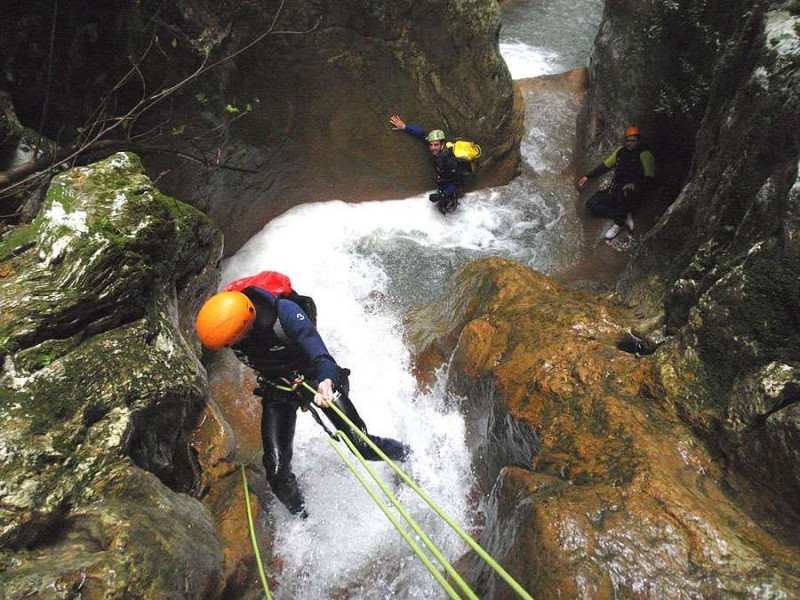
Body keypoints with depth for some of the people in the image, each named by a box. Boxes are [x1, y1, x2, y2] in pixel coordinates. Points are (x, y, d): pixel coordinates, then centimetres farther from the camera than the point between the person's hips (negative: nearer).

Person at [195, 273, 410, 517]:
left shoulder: (284, 311, -35)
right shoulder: (224, 321, -19)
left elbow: (314, 344, -46)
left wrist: (326, 380, -66)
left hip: (315, 378, -3)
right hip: (277, 391, 4)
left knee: (363, 446, -4)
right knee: (277, 472, -4)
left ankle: (407, 457, 29)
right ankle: (301, 518, 27)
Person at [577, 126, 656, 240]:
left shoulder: (645, 155, -4)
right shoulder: (620, 151, 14)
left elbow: (650, 180, -13)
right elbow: (605, 166, 23)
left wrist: (635, 185, -32)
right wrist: (587, 176, 13)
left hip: (635, 194, -6)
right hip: (615, 191, 6)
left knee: (624, 191, -42)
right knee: (591, 204, -15)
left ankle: (619, 223, -23)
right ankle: (625, 217, -15)